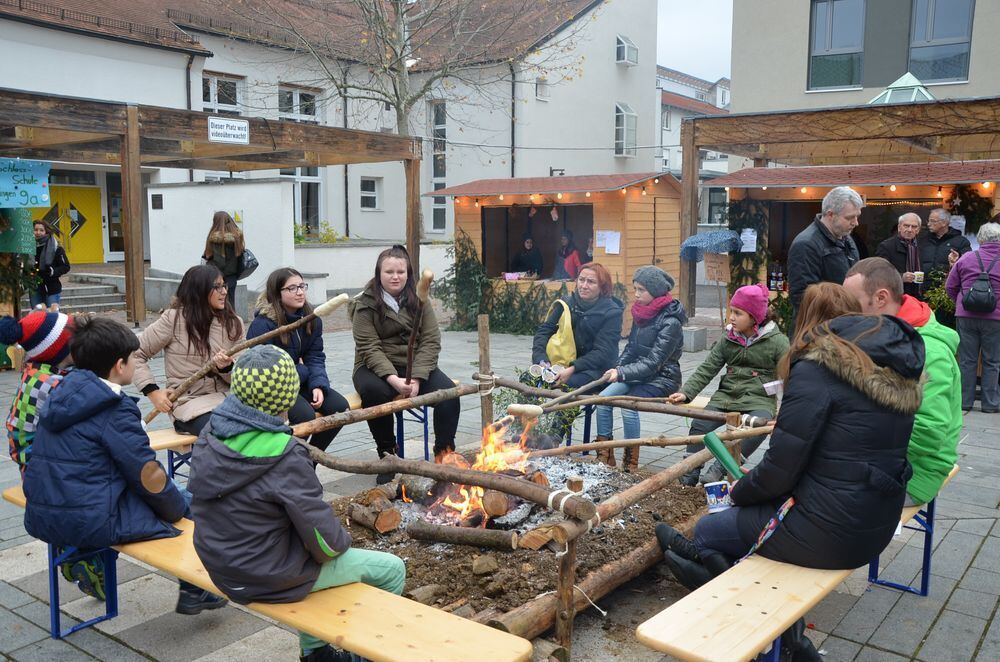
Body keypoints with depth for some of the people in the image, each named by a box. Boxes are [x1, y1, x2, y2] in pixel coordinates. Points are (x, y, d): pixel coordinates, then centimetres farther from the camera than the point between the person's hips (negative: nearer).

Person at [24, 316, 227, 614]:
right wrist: (180, 507, 1)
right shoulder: (115, 410, -18)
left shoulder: (62, 393, 6)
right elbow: (151, 478, -17)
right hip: (90, 525, -8)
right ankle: (193, 591, 15)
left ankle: (88, 565, 35)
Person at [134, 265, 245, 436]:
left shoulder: (233, 323, 10)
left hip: (227, 396, 4)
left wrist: (227, 367, -15)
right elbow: (135, 354, 4)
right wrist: (153, 392, -5)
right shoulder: (174, 319, -2)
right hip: (189, 400, -4)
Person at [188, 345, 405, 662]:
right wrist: (343, 541, 0)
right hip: (272, 578, -8)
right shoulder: (285, 458, -29)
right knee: (392, 570, 7)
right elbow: (325, 542, -24)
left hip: (224, 570, 8)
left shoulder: (209, 437, -7)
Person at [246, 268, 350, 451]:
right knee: (305, 414, -30)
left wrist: (318, 385, -19)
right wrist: (303, 371, -10)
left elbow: (315, 357, 0)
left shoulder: (312, 319, 1)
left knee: (340, 407, -13)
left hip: (301, 381, 6)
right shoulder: (262, 324, -18)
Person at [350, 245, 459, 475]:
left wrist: (416, 378, -18)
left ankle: (444, 455, -9)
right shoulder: (365, 305, -4)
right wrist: (393, 379, -29)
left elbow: (431, 341, -3)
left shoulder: (419, 300, 5)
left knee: (448, 392, -25)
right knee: (373, 391, -36)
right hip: (376, 368, -2)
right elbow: (369, 348, -13)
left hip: (415, 366, 3)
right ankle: (387, 455, -16)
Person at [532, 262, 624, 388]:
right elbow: (544, 329, -2)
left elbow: (603, 353, -15)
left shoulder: (612, 313, -9)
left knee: (569, 383, -35)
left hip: (597, 368, -4)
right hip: (566, 363, 4)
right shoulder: (567, 303, 4)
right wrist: (541, 360, -21)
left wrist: (573, 369, -28)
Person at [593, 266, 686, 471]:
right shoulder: (640, 312, 6)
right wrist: (617, 369, -2)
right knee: (603, 397, -16)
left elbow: (653, 362, -23)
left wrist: (622, 373, -31)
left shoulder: (670, 322, -18)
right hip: (638, 373, 7)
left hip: (661, 377, -7)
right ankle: (605, 457, -7)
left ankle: (631, 462, -15)